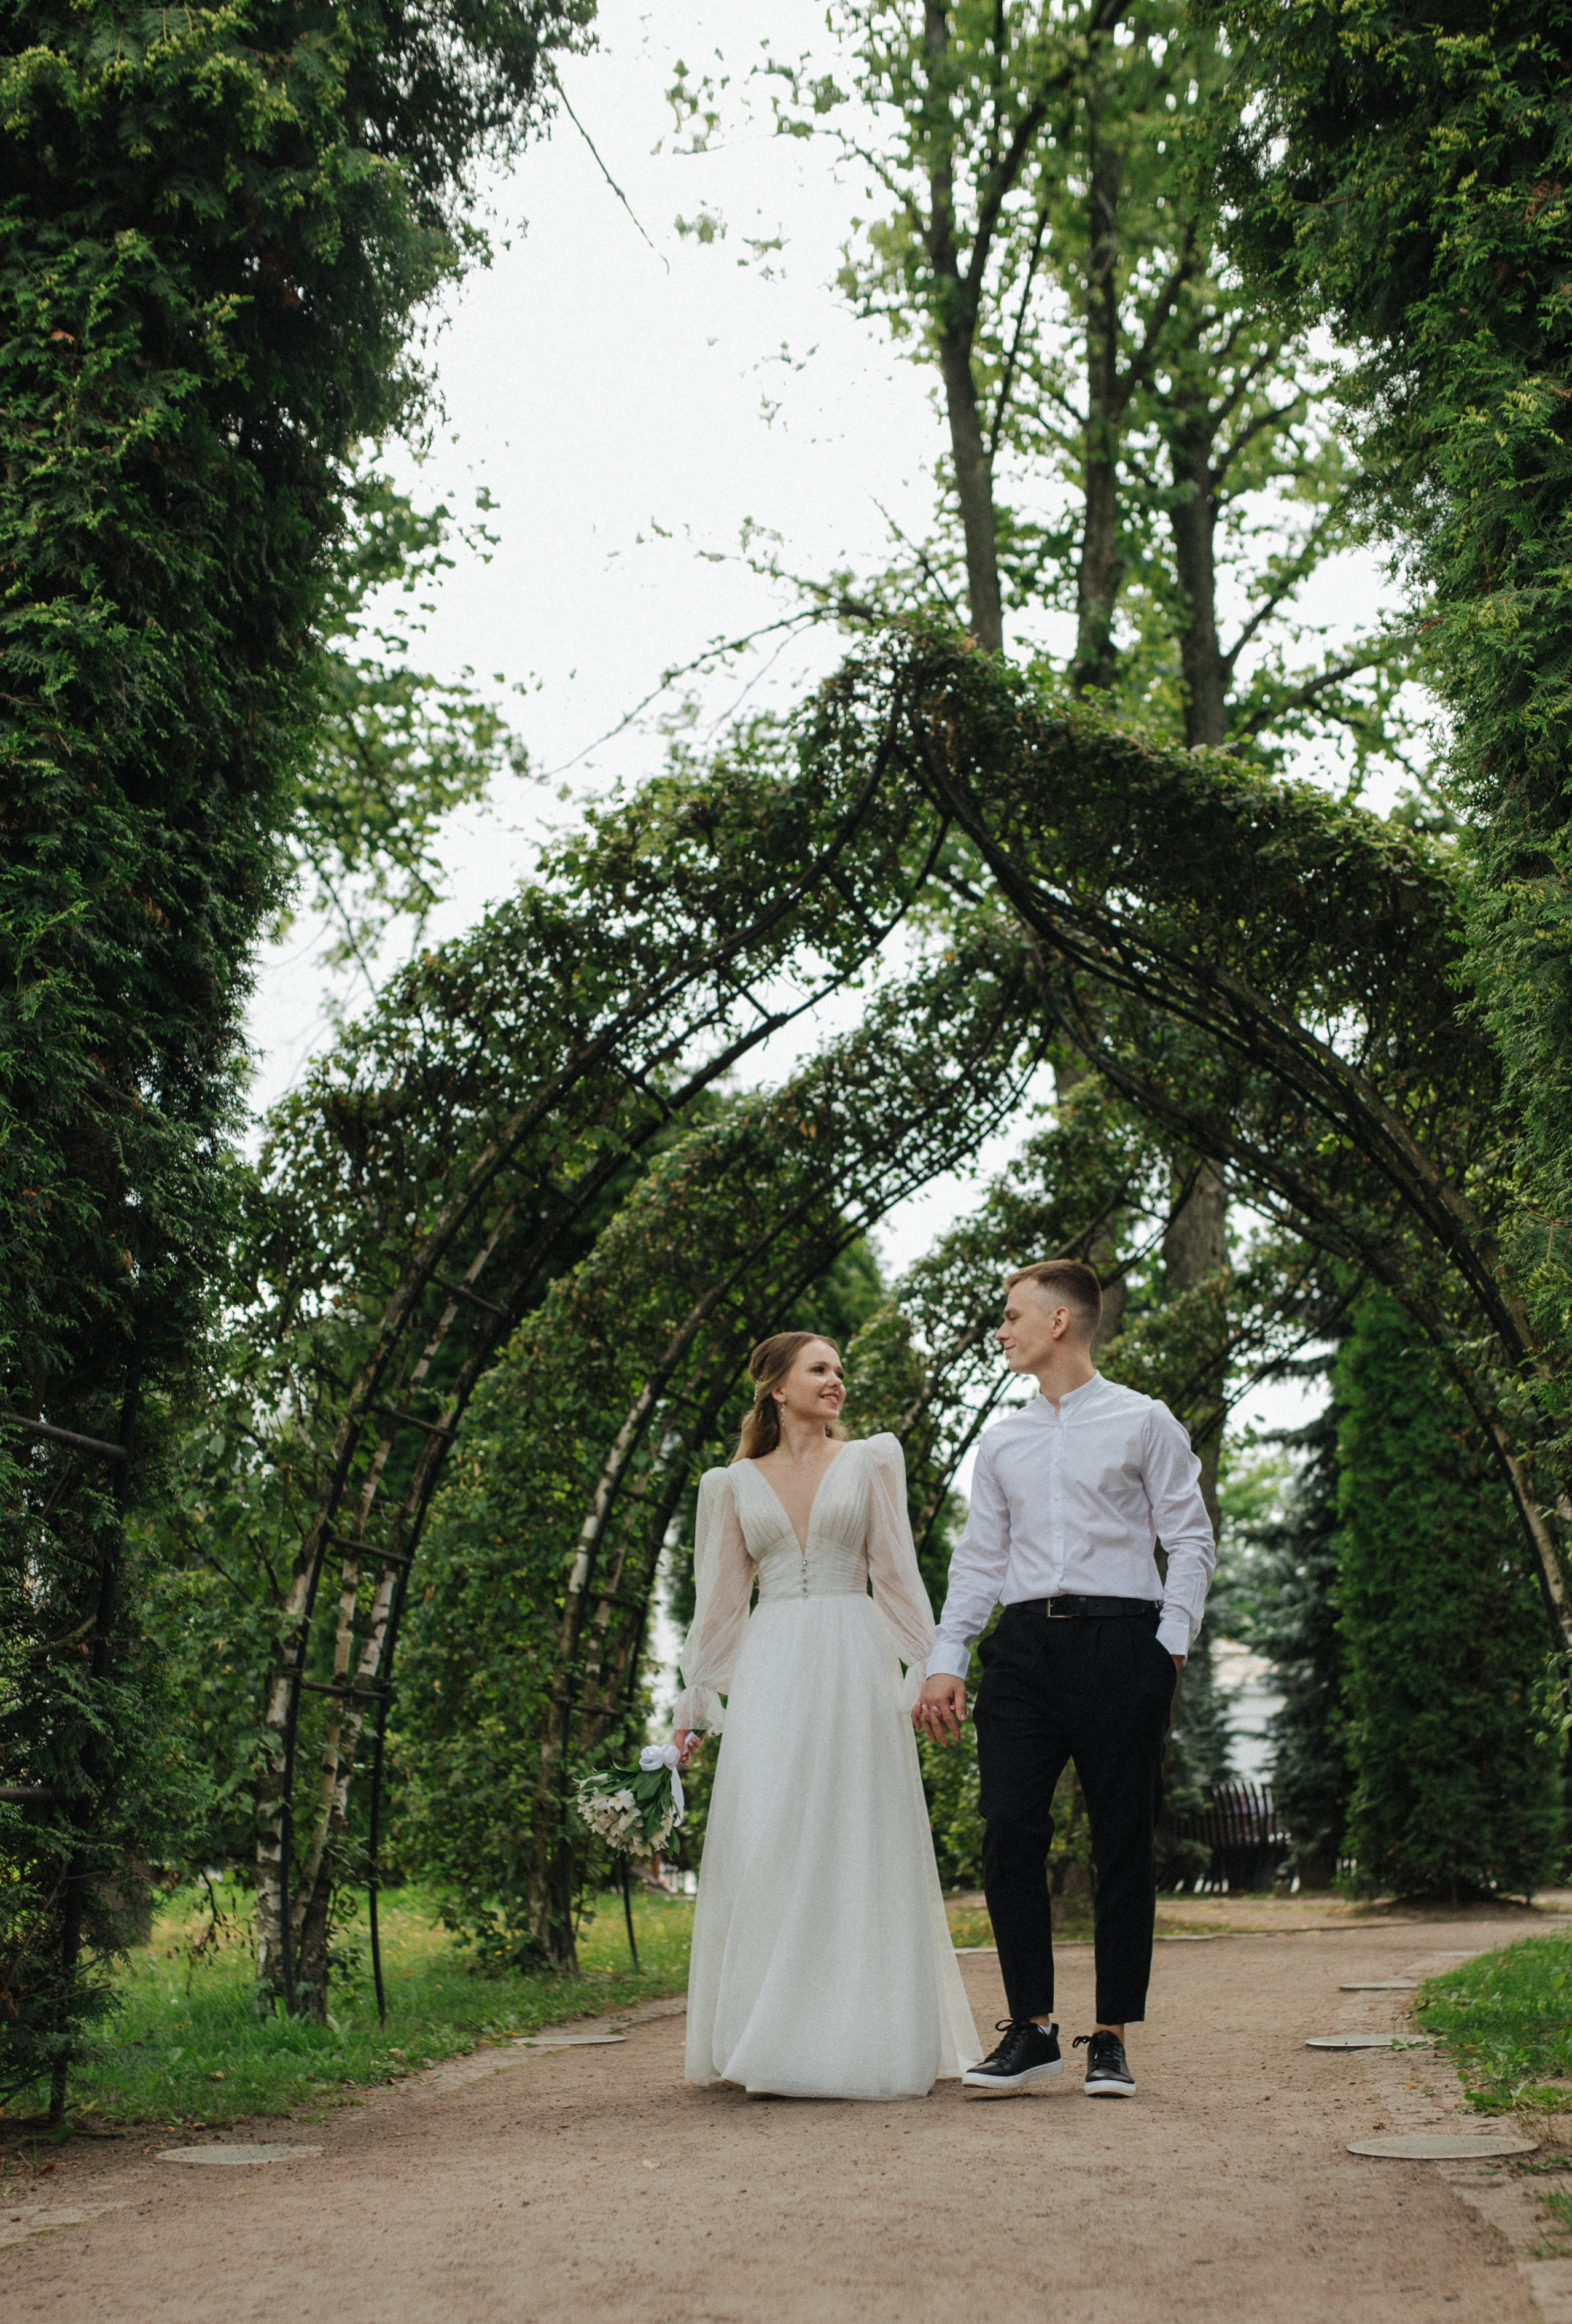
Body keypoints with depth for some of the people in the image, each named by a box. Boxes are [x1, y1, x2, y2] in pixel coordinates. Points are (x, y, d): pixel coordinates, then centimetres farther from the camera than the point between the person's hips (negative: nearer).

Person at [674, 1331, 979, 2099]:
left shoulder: (870, 1461, 9)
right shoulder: (735, 1484, 11)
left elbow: (895, 1570, 6)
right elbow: (722, 1596, 14)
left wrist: (929, 1664, -1)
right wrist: (694, 1700, 13)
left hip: (853, 1663, -1)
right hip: (771, 1668, 1)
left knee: (857, 1843, -1)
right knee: (764, 1843, -4)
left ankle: (861, 2036, 7)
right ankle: (772, 2039, 6)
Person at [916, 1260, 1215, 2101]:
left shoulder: (1144, 1423, 6)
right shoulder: (1002, 1441, 17)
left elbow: (1191, 1540, 3)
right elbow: (978, 1558, 17)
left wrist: (1171, 1645, -6)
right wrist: (945, 1662, 9)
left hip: (1118, 1636, -3)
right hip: (1024, 1644, 4)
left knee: (1123, 1842, 0)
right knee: (1009, 1833, -6)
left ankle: (1110, 2039, 8)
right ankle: (1030, 2030, 4)